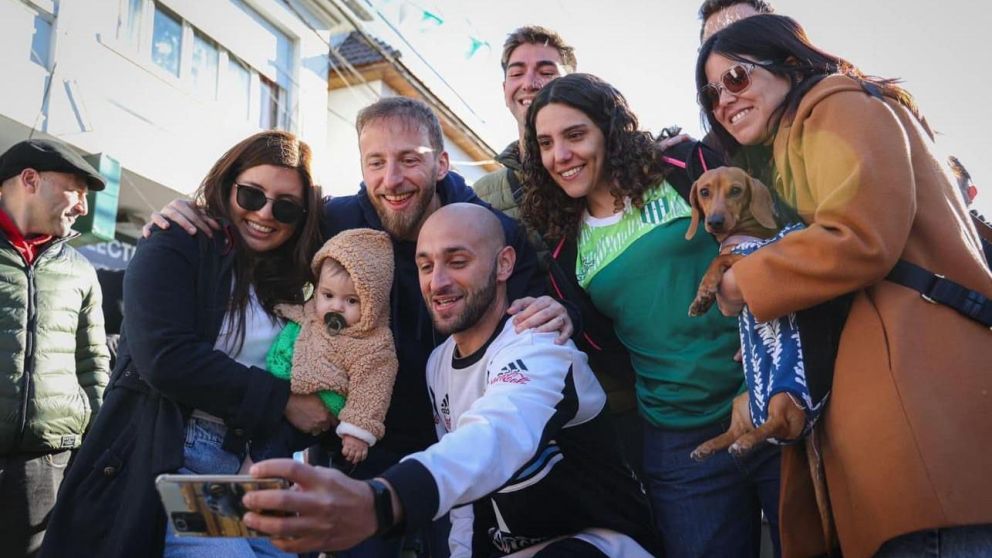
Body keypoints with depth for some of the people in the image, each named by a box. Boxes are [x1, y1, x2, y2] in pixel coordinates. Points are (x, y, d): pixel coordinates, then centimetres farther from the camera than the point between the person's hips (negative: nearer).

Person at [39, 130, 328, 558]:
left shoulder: (290, 280, 12)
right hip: (164, 460, -5)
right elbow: (165, 359, -16)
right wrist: (280, 400, -14)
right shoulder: (174, 250, -4)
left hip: (250, 472, 6)